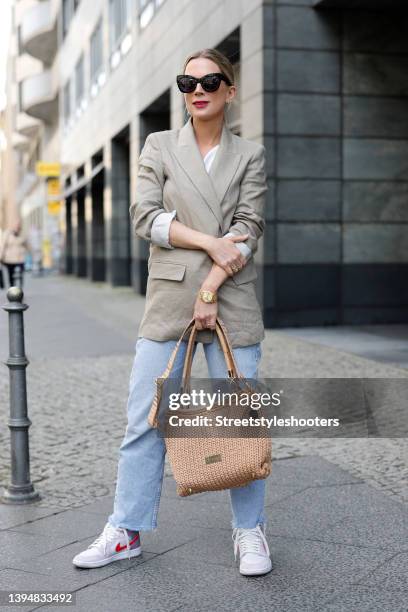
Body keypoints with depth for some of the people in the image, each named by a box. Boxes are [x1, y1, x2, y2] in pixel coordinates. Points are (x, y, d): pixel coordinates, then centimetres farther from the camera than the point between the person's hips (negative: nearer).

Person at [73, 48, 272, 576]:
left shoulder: (250, 155, 9)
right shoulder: (159, 146, 10)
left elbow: (248, 228, -1)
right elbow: (145, 216, -1)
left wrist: (212, 288, -12)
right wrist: (209, 242, -12)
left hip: (231, 297, 0)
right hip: (168, 296, 0)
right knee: (145, 419, 2)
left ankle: (249, 531, 18)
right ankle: (126, 531, 14)